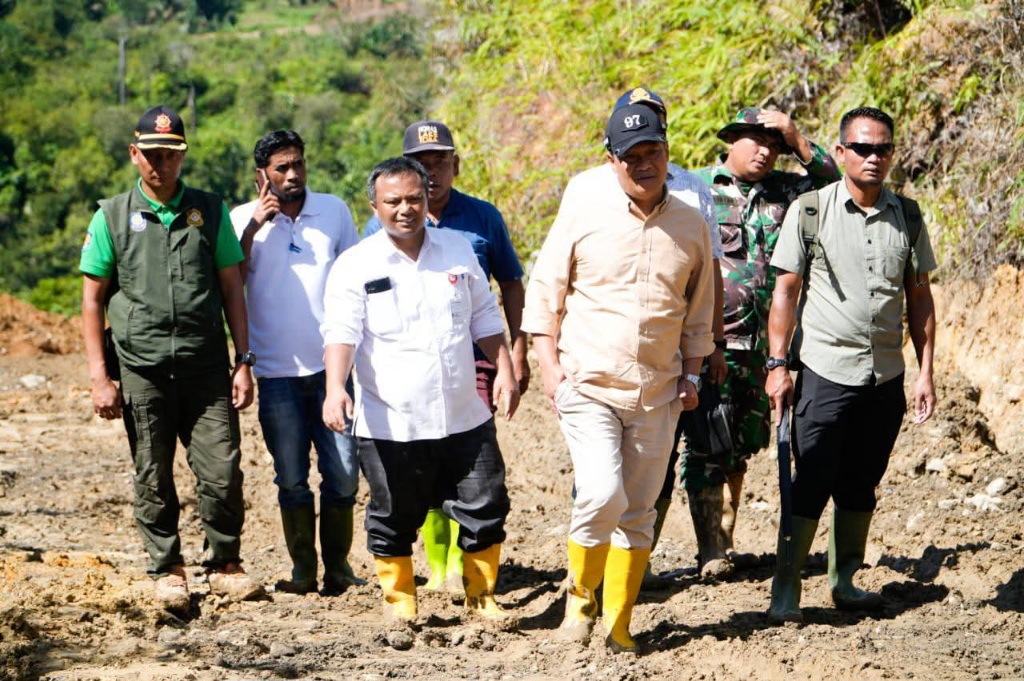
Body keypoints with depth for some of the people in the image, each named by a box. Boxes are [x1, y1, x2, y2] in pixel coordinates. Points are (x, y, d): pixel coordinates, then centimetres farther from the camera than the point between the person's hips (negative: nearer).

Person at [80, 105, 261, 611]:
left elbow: (232, 288, 11)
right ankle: (167, 571, 20)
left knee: (222, 472, -4)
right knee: (153, 481, 5)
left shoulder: (210, 212, 9)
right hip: (143, 370, 0)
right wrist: (99, 378, -1)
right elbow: (92, 300, 5)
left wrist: (244, 362, 4)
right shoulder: (112, 217, 5)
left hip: (206, 366, 1)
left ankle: (224, 565, 14)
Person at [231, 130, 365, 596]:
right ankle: (302, 568, 15)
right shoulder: (244, 219, 3)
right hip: (278, 370, -1)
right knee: (291, 478, 4)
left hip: (333, 365, 1)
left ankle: (337, 566, 12)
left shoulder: (334, 211, 7)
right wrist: (254, 227, -17)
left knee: (343, 473, -1)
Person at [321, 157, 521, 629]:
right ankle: (399, 600, 23)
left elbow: (485, 318, 18)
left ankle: (481, 596, 22)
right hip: (391, 425, -3)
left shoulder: (458, 251, 9)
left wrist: (505, 370, 8)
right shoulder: (356, 265, -3)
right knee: (394, 517, 5)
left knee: (485, 509, 4)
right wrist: (335, 388, -29)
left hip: (463, 418, 3)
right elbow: (341, 332, -14)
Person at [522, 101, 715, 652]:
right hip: (587, 382, -3)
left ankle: (618, 623, 16)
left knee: (639, 513, 5)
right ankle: (580, 592, 6)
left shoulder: (691, 226, 7)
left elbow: (699, 308, 17)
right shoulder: (583, 213, -2)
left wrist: (691, 373, 10)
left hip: (657, 393, 3)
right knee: (602, 494, -19)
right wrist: (549, 363, -4)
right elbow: (544, 291, 3)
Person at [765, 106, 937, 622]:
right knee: (811, 484, -4)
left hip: (886, 376, 4)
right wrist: (777, 365, -6)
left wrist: (925, 371, 5)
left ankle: (845, 581, 24)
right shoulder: (810, 210, -3)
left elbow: (919, 297, 10)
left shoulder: (907, 217, 6)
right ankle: (785, 589, 2)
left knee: (861, 486, 12)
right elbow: (786, 290, -1)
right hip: (826, 371, -3)